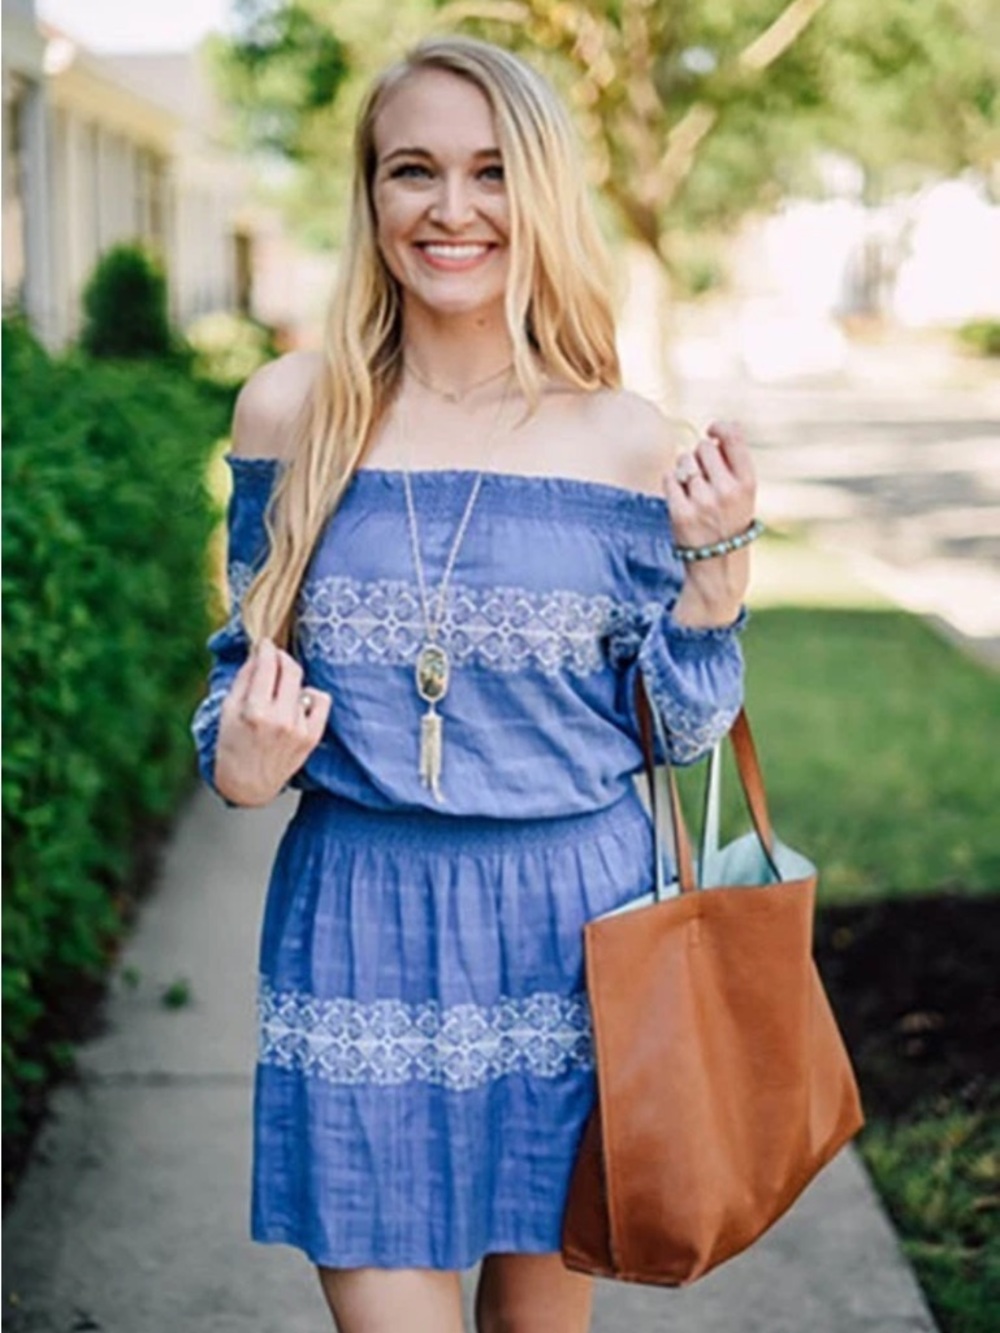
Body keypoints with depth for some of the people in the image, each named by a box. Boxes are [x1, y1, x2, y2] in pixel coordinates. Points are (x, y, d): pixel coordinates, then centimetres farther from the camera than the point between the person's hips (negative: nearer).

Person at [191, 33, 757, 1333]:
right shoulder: (291, 410, -2)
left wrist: (718, 559, -12)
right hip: (359, 927, 0)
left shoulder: (627, 443, -4)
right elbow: (246, 658, 9)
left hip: (570, 921, 1)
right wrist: (239, 760, -11)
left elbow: (682, 732, 2)